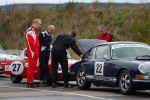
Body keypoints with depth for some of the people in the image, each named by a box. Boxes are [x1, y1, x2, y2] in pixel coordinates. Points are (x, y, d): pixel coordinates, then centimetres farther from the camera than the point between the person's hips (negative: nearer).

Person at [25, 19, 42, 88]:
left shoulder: (33, 31, 21)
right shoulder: (31, 31, -13)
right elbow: (31, 42, -22)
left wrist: (37, 51, 19)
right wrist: (35, 51, -20)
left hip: (34, 53, 10)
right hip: (32, 53, -10)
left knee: (33, 67, 12)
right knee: (31, 67, -8)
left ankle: (31, 81, 17)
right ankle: (30, 82, -7)